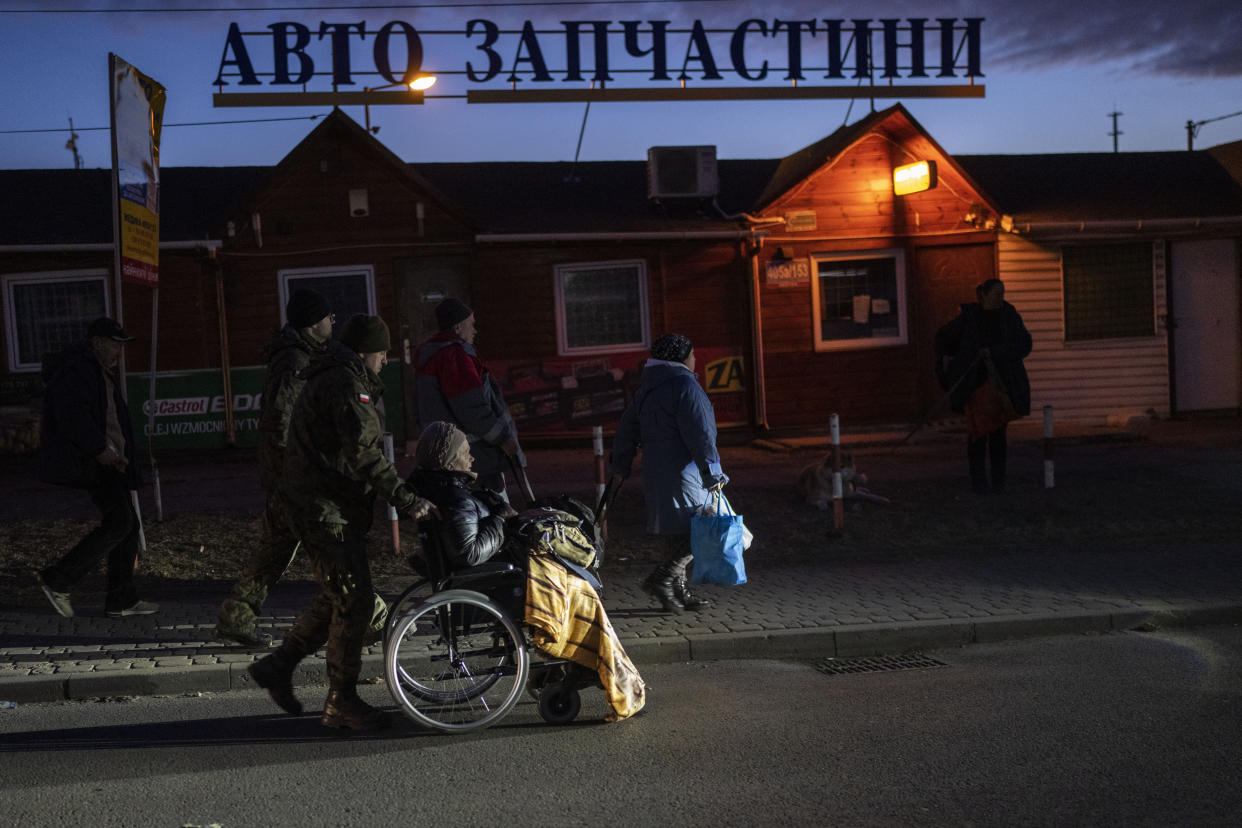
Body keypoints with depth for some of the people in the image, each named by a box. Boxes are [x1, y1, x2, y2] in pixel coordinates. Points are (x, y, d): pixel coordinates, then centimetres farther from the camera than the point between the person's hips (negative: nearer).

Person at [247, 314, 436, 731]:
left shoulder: (329, 378, 21)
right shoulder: (347, 381, -14)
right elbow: (363, 453, -23)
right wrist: (406, 498, -24)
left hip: (324, 505, 11)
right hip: (328, 508, -11)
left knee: (337, 596, 17)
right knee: (354, 598, -7)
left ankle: (277, 665, 24)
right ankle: (341, 702, 1)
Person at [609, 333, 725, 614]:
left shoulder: (645, 389, 16)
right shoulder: (684, 385, -11)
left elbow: (627, 428, 22)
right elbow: (700, 434, -17)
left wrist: (620, 465, 32)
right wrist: (712, 473, -14)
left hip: (656, 472, 9)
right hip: (682, 473, -9)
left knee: (677, 533, 14)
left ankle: (678, 592, 18)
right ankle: (662, 578, -11)